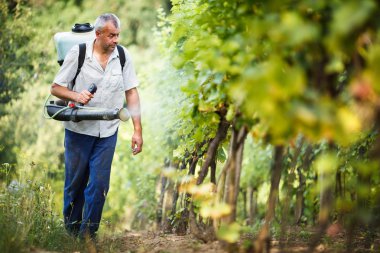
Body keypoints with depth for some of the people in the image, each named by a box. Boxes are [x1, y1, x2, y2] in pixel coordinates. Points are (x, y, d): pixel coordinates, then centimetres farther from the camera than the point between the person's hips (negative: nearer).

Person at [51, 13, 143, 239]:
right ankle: (71, 227, 29)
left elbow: (132, 93, 1)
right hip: (78, 129, -1)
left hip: (107, 132, 1)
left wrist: (138, 130, -3)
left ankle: (88, 233, 10)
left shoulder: (123, 56, -2)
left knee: (99, 183, -2)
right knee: (75, 182, 9)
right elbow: (56, 88, -3)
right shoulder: (78, 53, -8)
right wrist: (76, 96, -24)